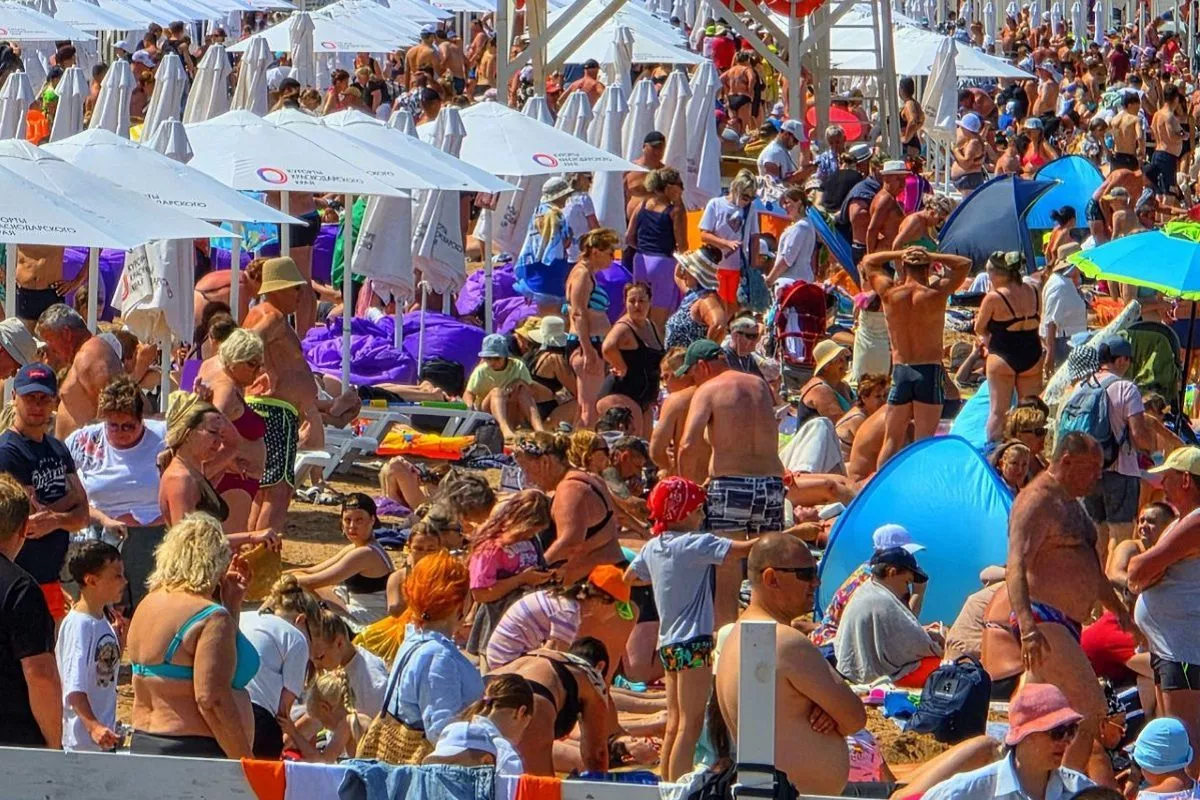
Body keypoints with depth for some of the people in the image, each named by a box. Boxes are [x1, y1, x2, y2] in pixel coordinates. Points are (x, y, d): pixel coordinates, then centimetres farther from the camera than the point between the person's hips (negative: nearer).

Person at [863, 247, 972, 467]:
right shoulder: (936, 294, -8)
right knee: (924, 439, -1)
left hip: (900, 371, 2)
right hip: (930, 371, -2)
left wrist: (900, 254, 8)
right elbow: (965, 264, 6)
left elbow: (868, 261, 14)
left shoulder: (890, 293, -3)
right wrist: (931, 257, 2)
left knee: (892, 439, 9)